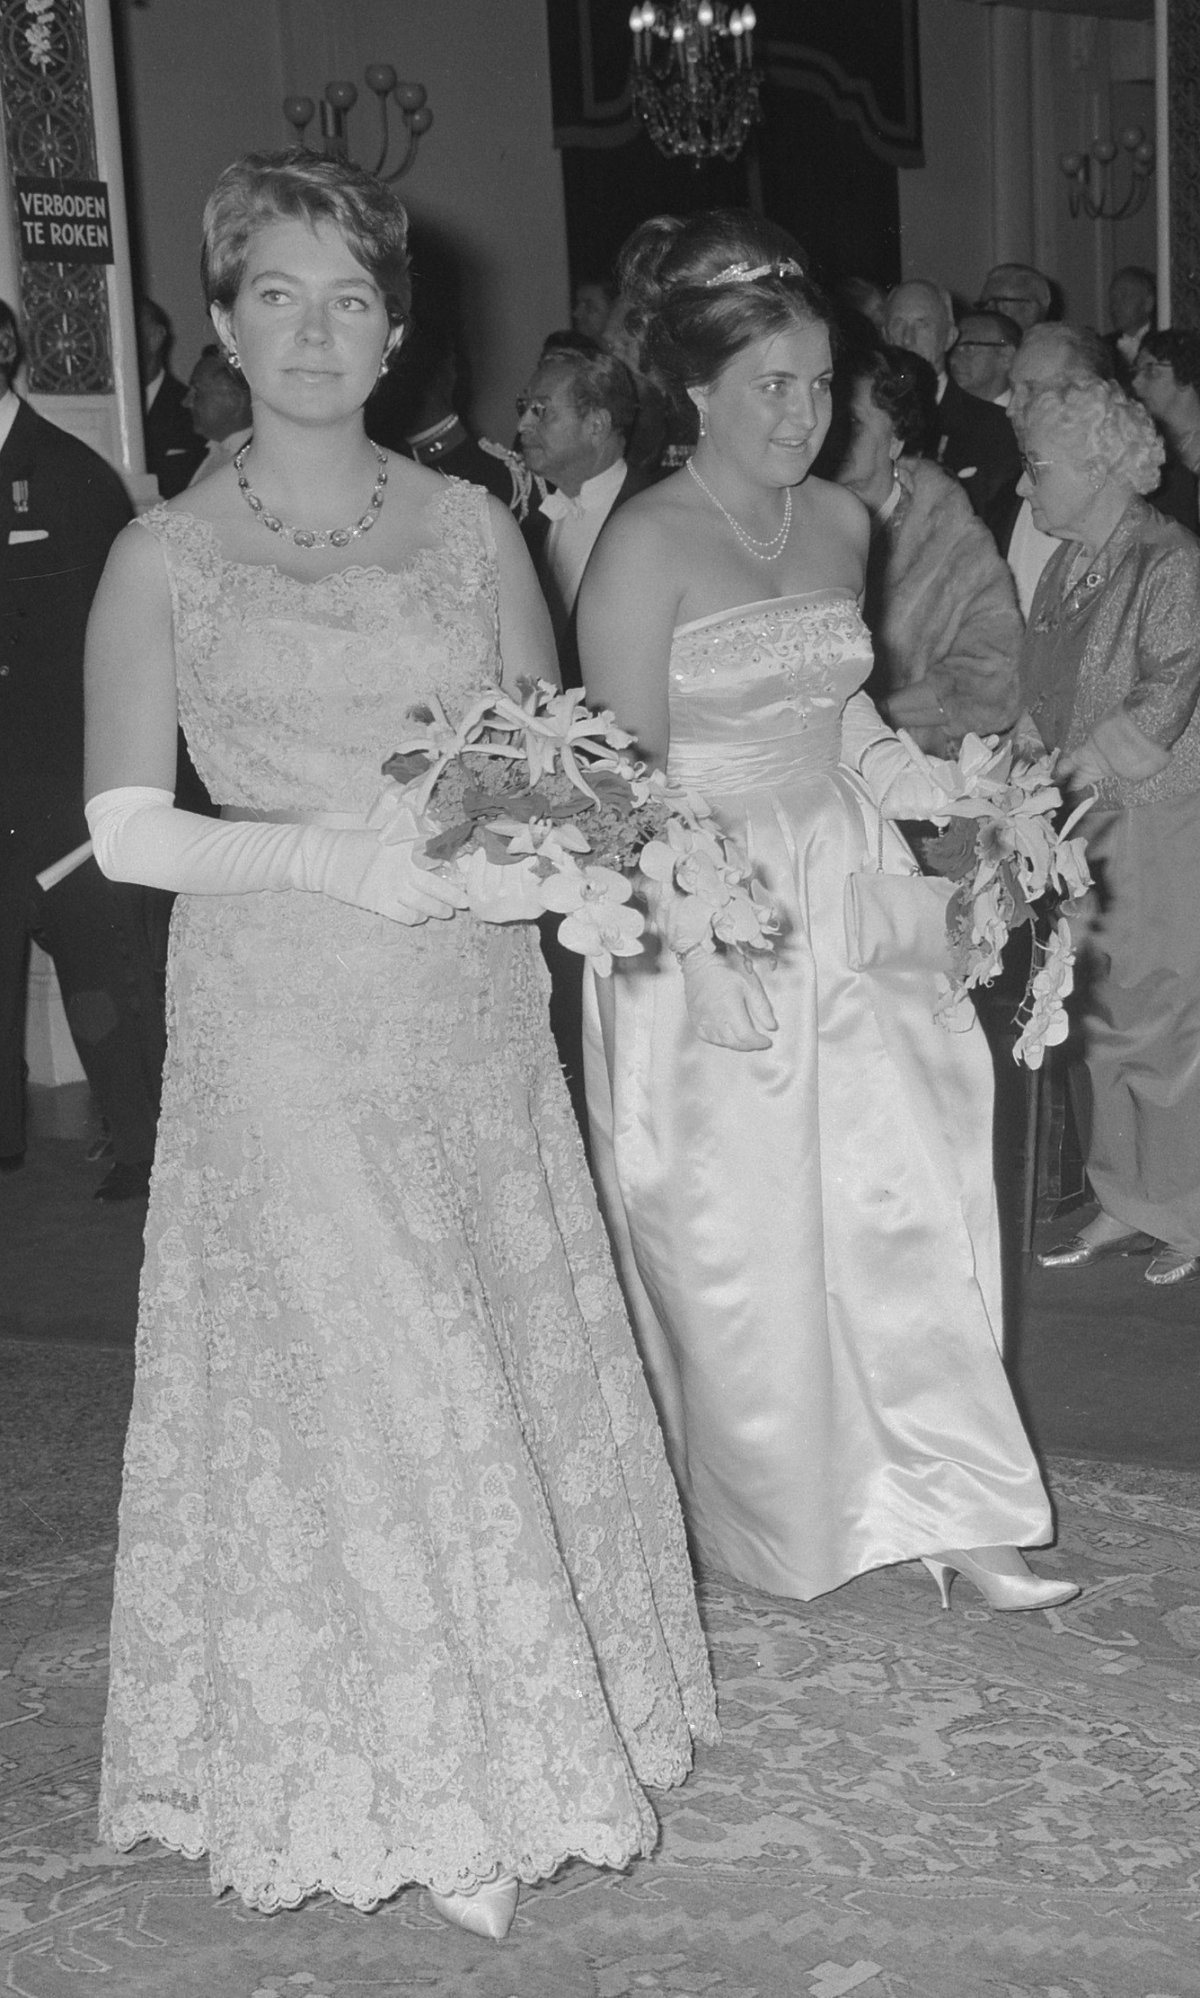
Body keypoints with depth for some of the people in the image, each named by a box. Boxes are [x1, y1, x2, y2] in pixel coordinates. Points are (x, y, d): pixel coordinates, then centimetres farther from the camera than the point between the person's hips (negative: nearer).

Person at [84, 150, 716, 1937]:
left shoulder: (470, 528, 8)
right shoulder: (168, 558, -1)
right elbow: (127, 830, -5)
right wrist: (328, 850, -17)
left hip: (474, 1013, 3)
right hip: (284, 1018, -3)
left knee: (520, 1362, 9)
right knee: (351, 1383, 1)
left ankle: (533, 1706, 28)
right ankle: (390, 1757, 19)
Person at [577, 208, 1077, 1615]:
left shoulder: (840, 521, 7)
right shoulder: (646, 545, -13)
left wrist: (946, 797, 2)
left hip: (847, 894, 6)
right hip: (706, 924, -6)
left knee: (902, 1199, 4)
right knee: (738, 1239, 6)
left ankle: (942, 1510, 14)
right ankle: (766, 1520, 26)